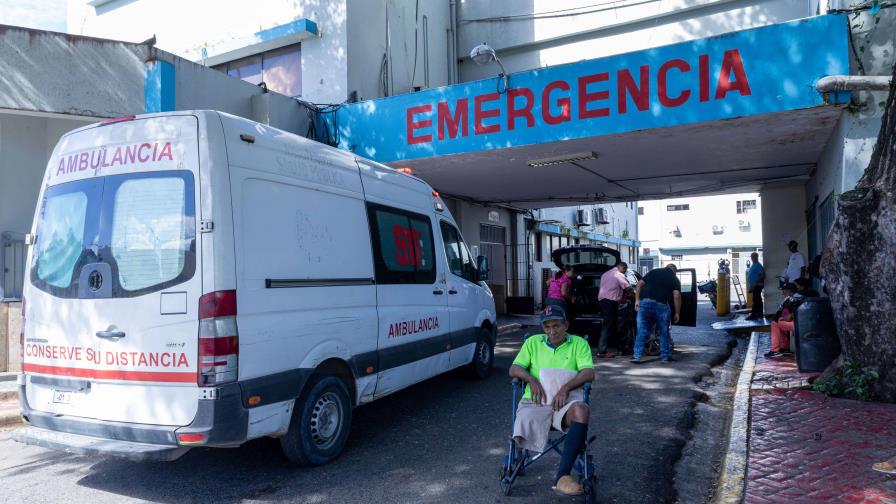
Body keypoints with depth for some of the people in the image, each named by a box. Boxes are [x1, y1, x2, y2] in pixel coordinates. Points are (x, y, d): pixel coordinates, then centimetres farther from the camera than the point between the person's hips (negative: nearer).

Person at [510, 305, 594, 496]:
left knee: (581, 410, -37)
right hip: (536, 401, 0)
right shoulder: (532, 342, 19)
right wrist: (531, 379, -10)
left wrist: (565, 388, -17)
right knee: (523, 430, -33)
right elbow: (514, 368, 11)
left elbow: (589, 373, 0)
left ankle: (562, 476, -34)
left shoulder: (579, 343, 14)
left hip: (566, 401, 0)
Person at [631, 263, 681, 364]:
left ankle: (636, 356, 1)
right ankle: (665, 356, 18)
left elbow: (640, 284, 10)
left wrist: (637, 300, 10)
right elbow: (676, 295, -1)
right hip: (661, 305, -2)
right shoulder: (674, 278, 13)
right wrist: (677, 313, 2)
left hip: (644, 302, 2)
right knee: (664, 332, 14)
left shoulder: (653, 271, 20)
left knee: (642, 331, 6)